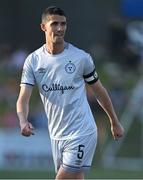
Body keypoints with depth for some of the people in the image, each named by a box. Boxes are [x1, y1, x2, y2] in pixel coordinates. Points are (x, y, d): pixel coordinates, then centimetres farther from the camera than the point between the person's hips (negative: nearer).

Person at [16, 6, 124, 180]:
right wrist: (23, 122, -28)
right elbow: (23, 98, -7)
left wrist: (115, 122, 16)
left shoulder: (81, 57, -7)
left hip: (81, 133, -4)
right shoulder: (33, 61, 0)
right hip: (56, 136, 4)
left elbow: (99, 90, 7)